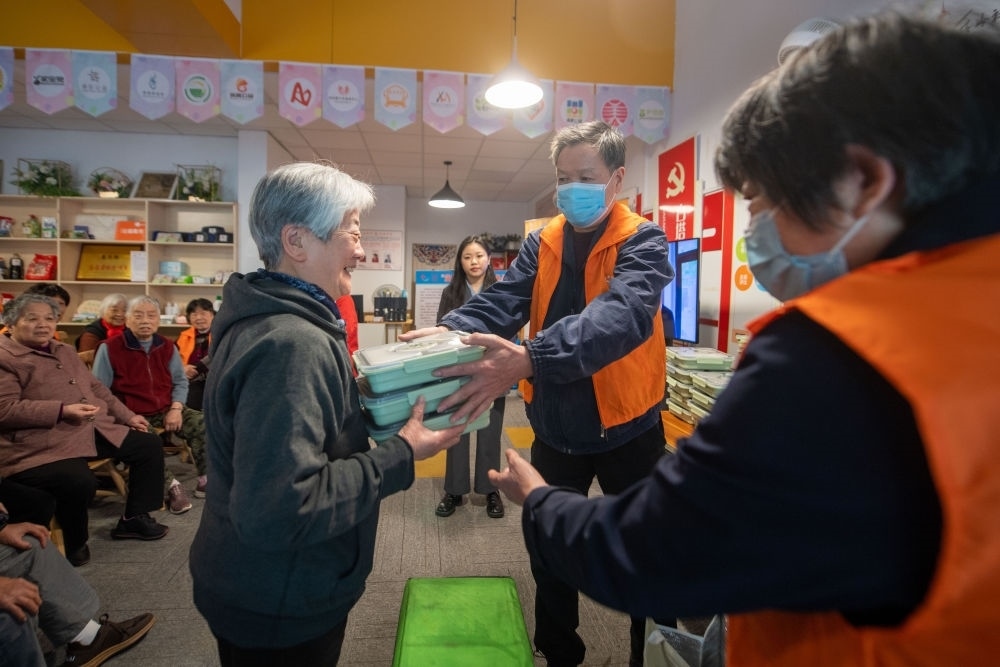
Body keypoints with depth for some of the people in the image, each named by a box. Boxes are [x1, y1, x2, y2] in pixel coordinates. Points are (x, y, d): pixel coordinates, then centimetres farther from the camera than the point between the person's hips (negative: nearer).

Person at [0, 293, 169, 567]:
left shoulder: (65, 351, 20)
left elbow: (96, 388, 25)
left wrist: (127, 416, 19)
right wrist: (63, 410, -24)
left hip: (97, 430, 9)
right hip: (43, 444, -9)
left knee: (149, 446, 6)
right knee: (80, 482, -34)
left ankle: (134, 518, 17)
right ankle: (74, 543, -2)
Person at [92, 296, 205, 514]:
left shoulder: (167, 347, 8)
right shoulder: (110, 348, -4)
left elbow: (180, 381, 12)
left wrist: (176, 408, -6)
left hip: (165, 411, 4)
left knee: (202, 423, -15)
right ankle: (171, 485, -20)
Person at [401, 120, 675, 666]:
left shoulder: (643, 242, -12)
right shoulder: (541, 243, 3)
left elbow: (620, 315, -32)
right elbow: (502, 301, -10)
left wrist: (530, 359, -47)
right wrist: (451, 330, -32)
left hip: (626, 429, -3)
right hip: (556, 430, 4)